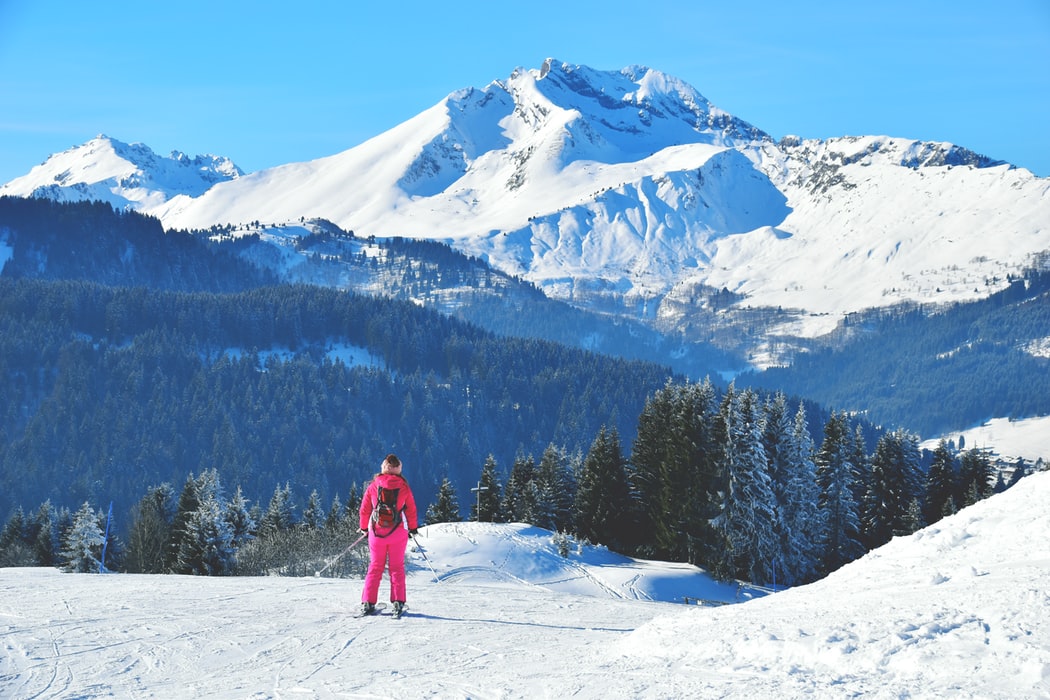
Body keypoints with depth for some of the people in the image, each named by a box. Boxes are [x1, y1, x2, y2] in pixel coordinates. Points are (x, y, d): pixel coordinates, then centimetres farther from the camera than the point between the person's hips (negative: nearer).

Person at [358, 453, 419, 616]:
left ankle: (368, 603, 1)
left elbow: (364, 509, 4)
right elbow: (411, 509, 3)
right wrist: (413, 528, 17)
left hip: (377, 531, 1)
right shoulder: (403, 486, -2)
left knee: (375, 567, 9)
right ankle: (398, 602, -3)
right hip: (398, 532, -1)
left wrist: (364, 527, 18)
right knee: (397, 567, 7)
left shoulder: (374, 485, -1)